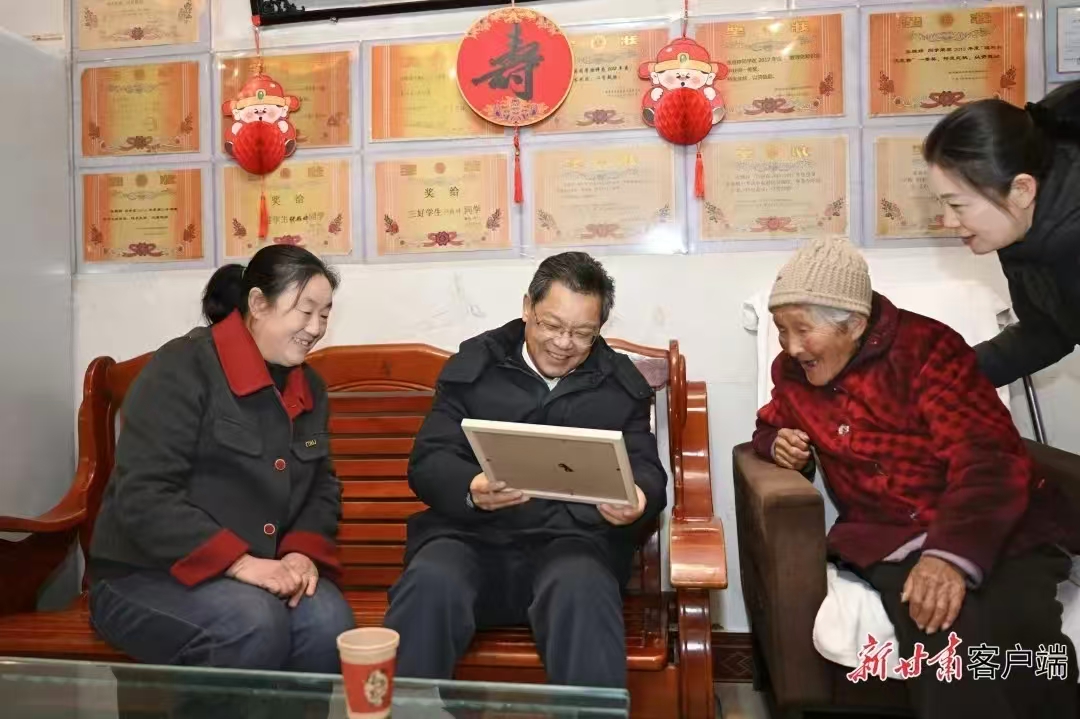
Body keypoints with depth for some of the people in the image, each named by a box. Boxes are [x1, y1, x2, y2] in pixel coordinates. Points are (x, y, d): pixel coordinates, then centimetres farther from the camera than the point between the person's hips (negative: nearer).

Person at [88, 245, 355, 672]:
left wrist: (303, 552, -10)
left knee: (328, 621, -24)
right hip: (148, 576, -5)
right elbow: (142, 496, -20)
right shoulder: (183, 368, -13)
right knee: (255, 623, -32)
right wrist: (238, 562, -27)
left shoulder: (309, 388, 9)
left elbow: (323, 487, 11)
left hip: (262, 573, 5)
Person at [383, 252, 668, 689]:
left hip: (573, 537, 0)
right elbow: (428, 460, 5)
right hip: (472, 532, 1)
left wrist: (637, 502, -15)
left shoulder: (621, 384, 14)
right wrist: (470, 490, -19)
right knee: (429, 585, -31)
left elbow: (646, 470, 12)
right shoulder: (474, 363, 11)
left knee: (581, 591, -34)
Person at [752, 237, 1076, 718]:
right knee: (949, 641, -32)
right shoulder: (792, 371, 9)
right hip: (890, 541, 2)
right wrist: (777, 442, 4)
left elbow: (988, 457, -15)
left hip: (997, 531, -1)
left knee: (1023, 627, -32)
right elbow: (770, 425, 31)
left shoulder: (924, 345, -6)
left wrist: (952, 552, -32)